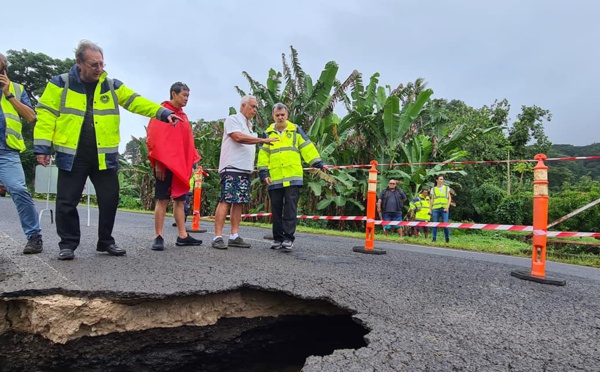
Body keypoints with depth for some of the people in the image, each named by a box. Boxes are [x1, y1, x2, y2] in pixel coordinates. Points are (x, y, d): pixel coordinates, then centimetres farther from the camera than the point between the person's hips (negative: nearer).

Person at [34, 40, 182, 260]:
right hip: (72, 156, -2)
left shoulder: (112, 86, 8)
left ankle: (106, 241, 21)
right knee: (67, 201, 3)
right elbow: (46, 116, -1)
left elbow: (137, 102, 1)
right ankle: (68, 244, 19)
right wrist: (42, 147, -7)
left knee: (109, 199, 5)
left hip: (104, 157, 2)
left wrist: (162, 113, -14)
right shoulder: (60, 84, 1)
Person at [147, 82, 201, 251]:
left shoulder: (183, 116, 17)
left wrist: (191, 163, 13)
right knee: (162, 200, -5)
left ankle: (182, 236, 12)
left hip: (182, 166, 7)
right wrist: (157, 162, -16)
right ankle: (158, 237, 1)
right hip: (166, 164, -7)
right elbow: (154, 138, -11)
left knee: (180, 200, 8)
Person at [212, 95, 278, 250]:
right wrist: (263, 140, -15)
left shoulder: (249, 125, 25)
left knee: (239, 202, 5)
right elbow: (238, 137, -16)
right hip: (231, 168, -8)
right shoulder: (233, 119, 0)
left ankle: (234, 237, 7)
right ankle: (217, 237, -10)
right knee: (225, 201, -11)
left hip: (245, 169, 8)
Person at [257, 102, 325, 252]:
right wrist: (264, 172, -1)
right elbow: (263, 155, 9)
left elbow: (307, 147, 5)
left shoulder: (295, 130, 9)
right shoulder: (268, 133, 12)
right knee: (276, 209, 7)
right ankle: (278, 238, 18)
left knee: (290, 208, -5)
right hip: (275, 179, 2)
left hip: (293, 177, -2)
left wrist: (318, 163, -4)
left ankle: (288, 239, 0)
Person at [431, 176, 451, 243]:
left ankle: (447, 239, 4)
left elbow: (449, 198, 8)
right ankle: (434, 239, 9)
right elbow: (432, 200, 10)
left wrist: (447, 207, -4)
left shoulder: (446, 188, 11)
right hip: (435, 209, 1)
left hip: (444, 209, -1)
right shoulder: (433, 189, 11)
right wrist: (430, 209, 4)